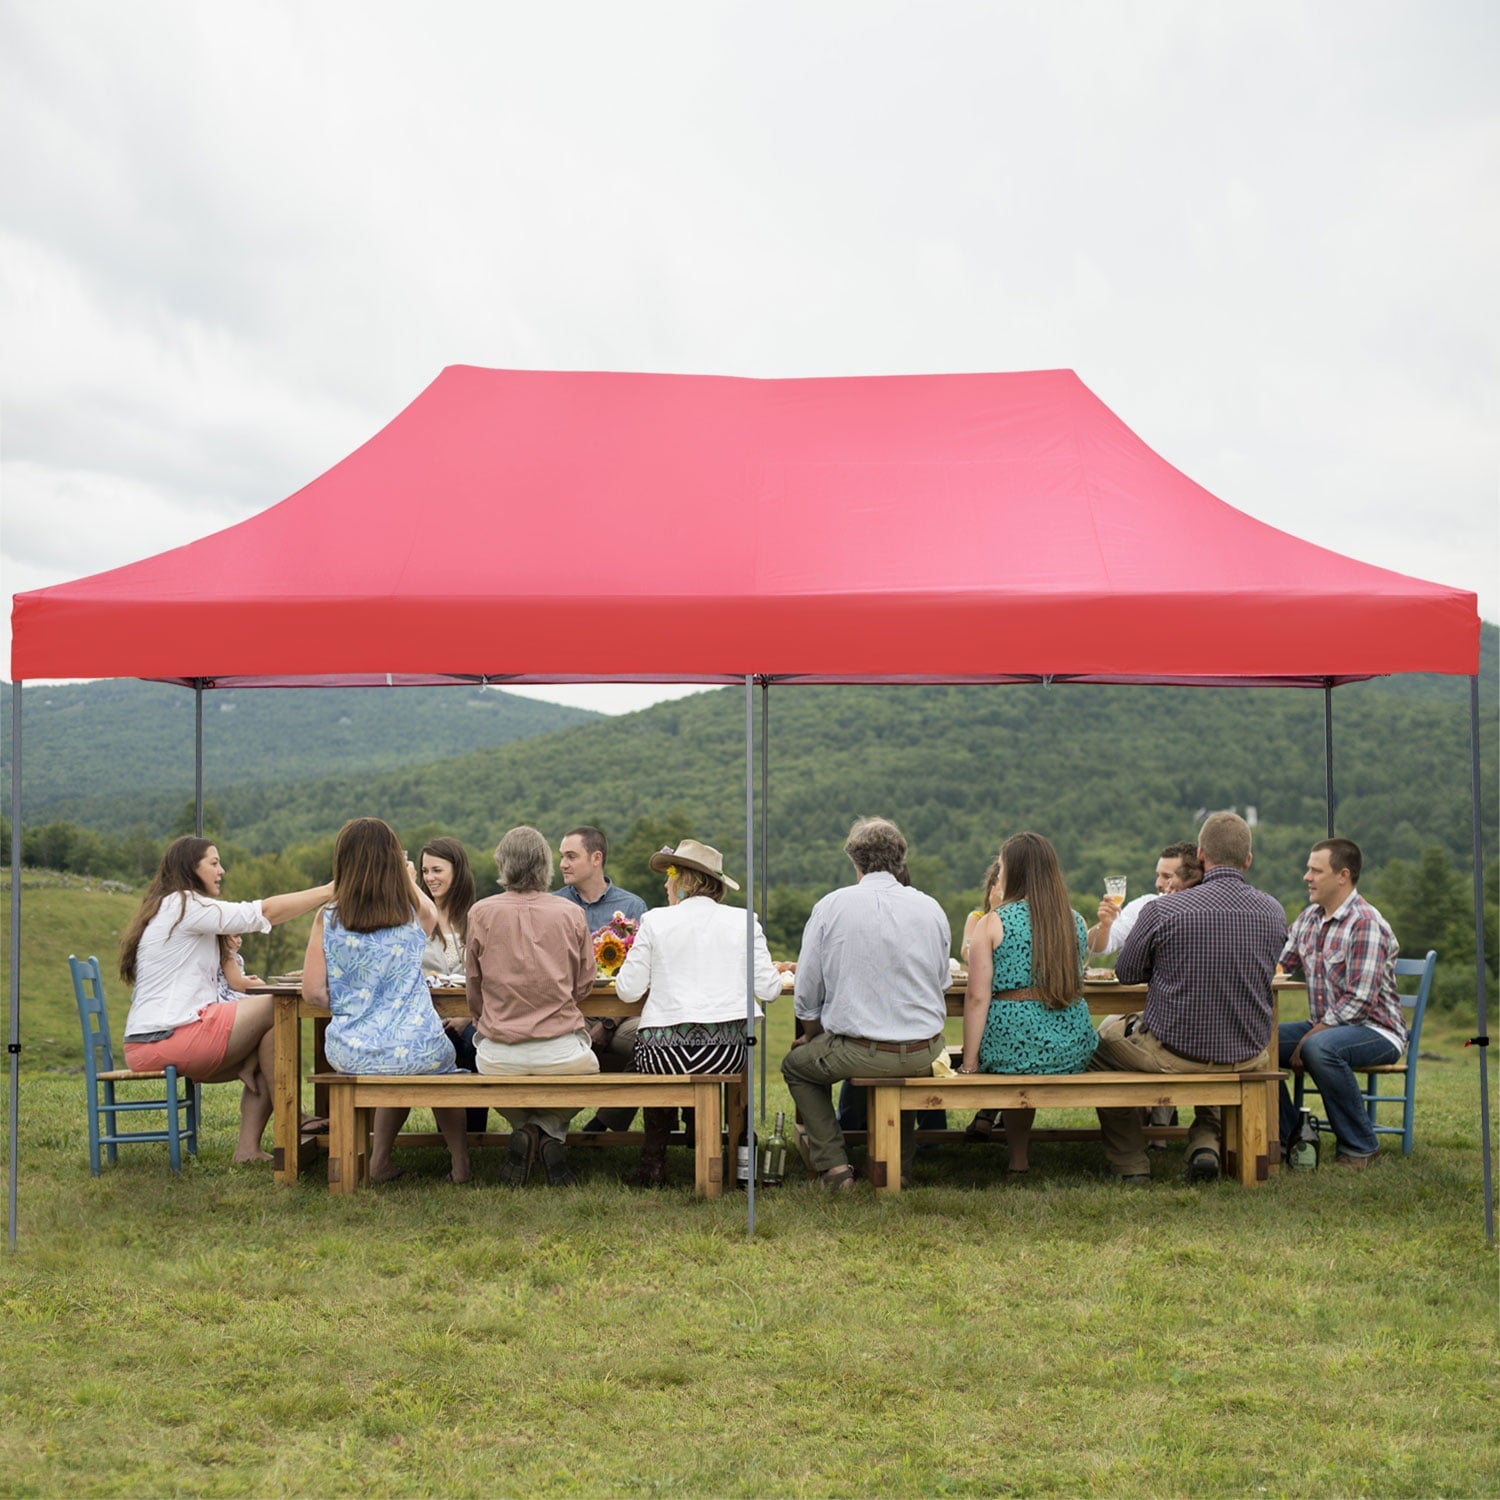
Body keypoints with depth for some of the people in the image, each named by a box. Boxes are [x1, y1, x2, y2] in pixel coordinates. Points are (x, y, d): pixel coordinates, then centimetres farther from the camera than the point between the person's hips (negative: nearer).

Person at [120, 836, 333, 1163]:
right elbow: (265, 912, -14)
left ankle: (248, 1147, -6)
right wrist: (330, 891, -11)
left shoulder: (172, 908, 24)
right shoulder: (184, 906, -7)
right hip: (170, 1038, -10)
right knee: (274, 1009, -9)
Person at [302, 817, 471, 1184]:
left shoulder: (328, 919, -6)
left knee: (398, 1077, 36)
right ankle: (459, 1162, 36)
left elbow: (313, 990, -4)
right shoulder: (413, 913, -3)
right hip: (416, 1049, -1)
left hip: (350, 1054, 1)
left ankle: (380, 1161, 37)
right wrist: (409, 879, 37)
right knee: (442, 1066, 35)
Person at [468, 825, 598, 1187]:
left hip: (499, 1058, 0)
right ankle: (551, 1135, 7)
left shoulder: (481, 912, -2)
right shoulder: (571, 914, -1)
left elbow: (474, 989, 8)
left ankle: (525, 1132, 9)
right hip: (564, 1055, 0)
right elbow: (583, 986, 9)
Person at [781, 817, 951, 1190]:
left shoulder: (831, 907, -7)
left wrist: (814, 1035, 16)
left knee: (796, 1065, 25)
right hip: (924, 1053, 4)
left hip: (860, 1053, -3)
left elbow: (807, 995, -3)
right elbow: (941, 985, 13)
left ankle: (833, 1165, 12)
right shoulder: (931, 908, 2)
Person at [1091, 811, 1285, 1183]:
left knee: (1104, 1036, 27)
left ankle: (1130, 1164, 27)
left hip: (1172, 1054, -3)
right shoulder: (1274, 912, -4)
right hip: (1248, 1057, 4)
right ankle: (1206, 1140, 20)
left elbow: (1127, 973, 0)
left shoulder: (1161, 911, -17)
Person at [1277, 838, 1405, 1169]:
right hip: (1325, 1027, 8)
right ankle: (1285, 1134, 6)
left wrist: (1311, 1036, -22)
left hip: (1375, 1030, -8)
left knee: (1320, 1048, -37)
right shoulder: (1310, 918, 9)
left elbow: (1359, 1000, -23)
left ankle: (1360, 1146, -19)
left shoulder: (1366, 924, -18)